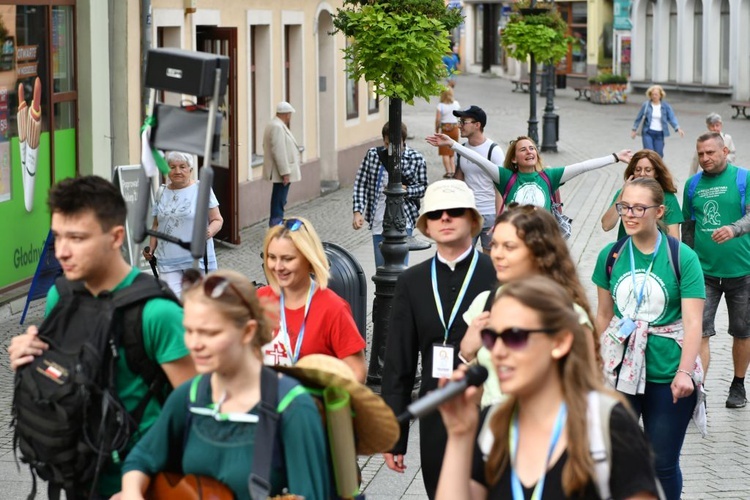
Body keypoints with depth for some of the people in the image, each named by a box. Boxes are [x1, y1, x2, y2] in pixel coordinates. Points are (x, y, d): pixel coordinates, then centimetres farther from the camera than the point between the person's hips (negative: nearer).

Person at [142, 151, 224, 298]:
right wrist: (151, 248, 10)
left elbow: (217, 220, 1)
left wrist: (209, 232, -20)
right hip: (167, 260, 3)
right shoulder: (162, 193, 14)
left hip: (197, 259, -3)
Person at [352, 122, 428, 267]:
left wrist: (405, 190, -16)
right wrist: (358, 212, -7)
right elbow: (360, 184, 3)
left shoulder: (416, 159, -5)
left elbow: (423, 188, 3)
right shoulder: (373, 155, 0)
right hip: (378, 223, 3)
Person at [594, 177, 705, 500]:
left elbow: (692, 321, -14)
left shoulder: (683, 258, -9)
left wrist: (685, 372, -24)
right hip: (619, 372, 3)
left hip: (668, 375, -3)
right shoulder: (611, 255, 2)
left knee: (663, 464, 7)